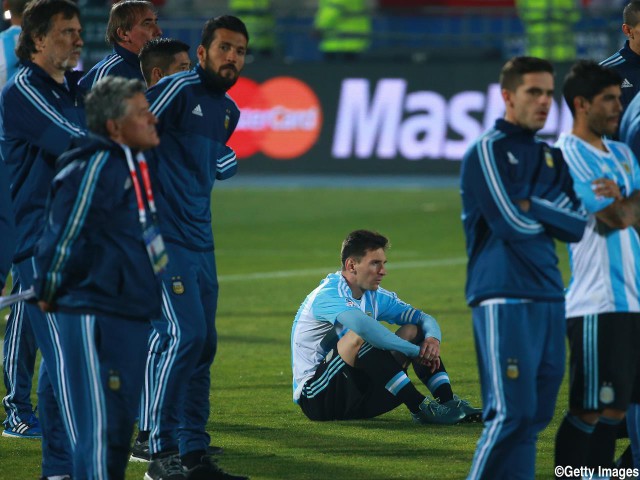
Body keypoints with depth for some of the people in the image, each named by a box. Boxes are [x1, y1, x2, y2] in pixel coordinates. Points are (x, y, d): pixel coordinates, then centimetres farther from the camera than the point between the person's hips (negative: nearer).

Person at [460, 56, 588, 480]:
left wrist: (532, 207, -6)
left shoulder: (552, 158, 17)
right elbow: (513, 221, -14)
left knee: (535, 416, 6)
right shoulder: (487, 152, -4)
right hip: (505, 297, -7)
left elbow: (577, 226, 7)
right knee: (512, 413, -13)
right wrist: (553, 213, 4)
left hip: (549, 297, 7)